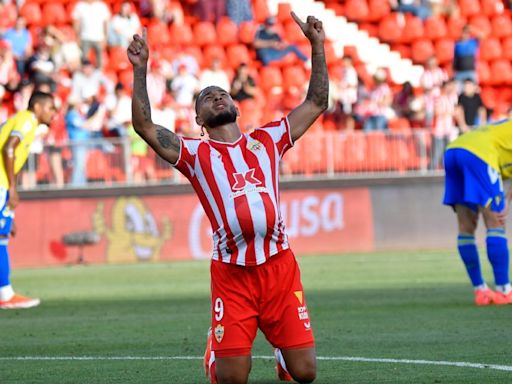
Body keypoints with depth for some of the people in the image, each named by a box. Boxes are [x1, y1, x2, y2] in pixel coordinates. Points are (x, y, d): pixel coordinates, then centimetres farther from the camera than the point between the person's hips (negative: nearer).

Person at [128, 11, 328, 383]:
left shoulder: (267, 140, 17)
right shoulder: (196, 153, 10)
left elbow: (316, 104, 19)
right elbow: (145, 126, -1)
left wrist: (317, 47, 14)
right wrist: (141, 70, -7)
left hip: (279, 265, 2)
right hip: (232, 272, -2)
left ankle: (284, 354, 36)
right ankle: (216, 348, 34)